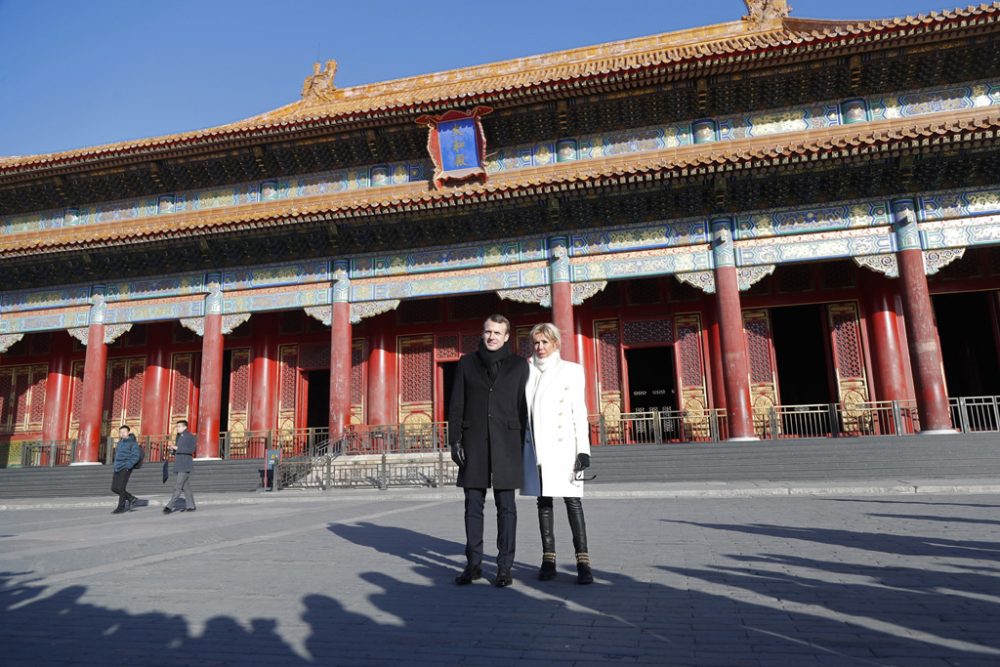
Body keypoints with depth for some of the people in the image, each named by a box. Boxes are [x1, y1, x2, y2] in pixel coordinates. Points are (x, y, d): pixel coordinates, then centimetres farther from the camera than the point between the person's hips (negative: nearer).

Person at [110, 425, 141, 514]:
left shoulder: (133, 443, -6)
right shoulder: (120, 442, 15)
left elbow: (136, 456, -13)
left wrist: (127, 466, -21)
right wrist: (116, 465, 14)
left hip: (125, 469, -8)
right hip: (117, 468, 8)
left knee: (121, 488, -8)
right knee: (114, 488, 5)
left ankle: (121, 508, 3)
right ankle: (131, 498, 21)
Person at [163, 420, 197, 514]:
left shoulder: (190, 436, -7)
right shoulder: (179, 437, 19)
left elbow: (191, 449, -19)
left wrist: (177, 448, -19)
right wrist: (173, 449, 3)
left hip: (185, 466, -9)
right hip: (179, 466, 9)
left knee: (178, 486, -12)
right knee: (185, 487, 9)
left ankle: (170, 506, -14)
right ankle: (190, 506, 13)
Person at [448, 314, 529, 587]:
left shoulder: (518, 365, 6)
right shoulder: (467, 364, 9)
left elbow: (524, 406, 4)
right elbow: (456, 405, 7)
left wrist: (523, 445, -1)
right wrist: (454, 440, -1)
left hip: (506, 441, -1)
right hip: (474, 442, 1)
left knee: (506, 505, 2)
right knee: (473, 505, 5)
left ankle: (504, 567, 10)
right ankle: (473, 564, 15)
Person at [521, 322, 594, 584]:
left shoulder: (571, 370, 3)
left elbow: (579, 411, -1)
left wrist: (583, 449, -8)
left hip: (562, 446, -3)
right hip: (535, 448, 4)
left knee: (573, 501, -7)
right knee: (543, 502, 7)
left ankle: (583, 561, -4)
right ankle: (548, 558, 13)